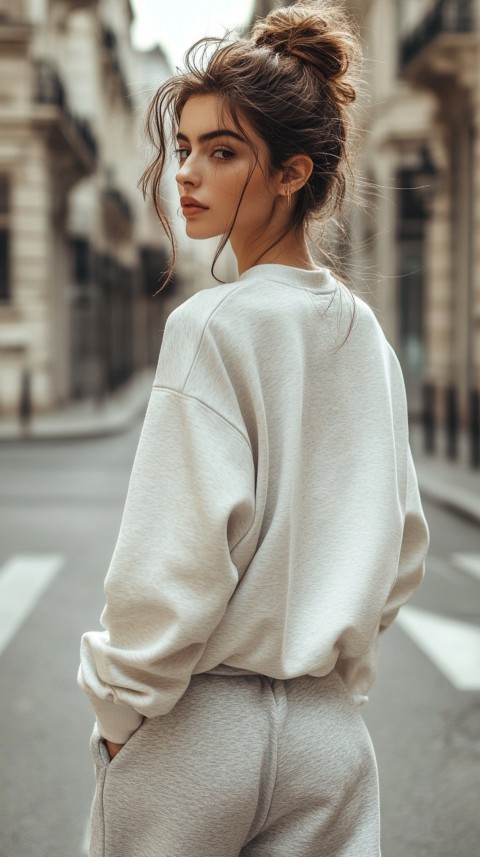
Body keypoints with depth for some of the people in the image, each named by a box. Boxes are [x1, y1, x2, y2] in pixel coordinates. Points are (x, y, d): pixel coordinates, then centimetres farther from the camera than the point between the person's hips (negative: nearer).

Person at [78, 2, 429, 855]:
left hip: (199, 727, -6)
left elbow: (179, 559, -18)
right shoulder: (367, 336, 5)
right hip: (332, 730, 6)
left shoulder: (214, 325, -16)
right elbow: (403, 550, 11)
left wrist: (119, 705, -6)